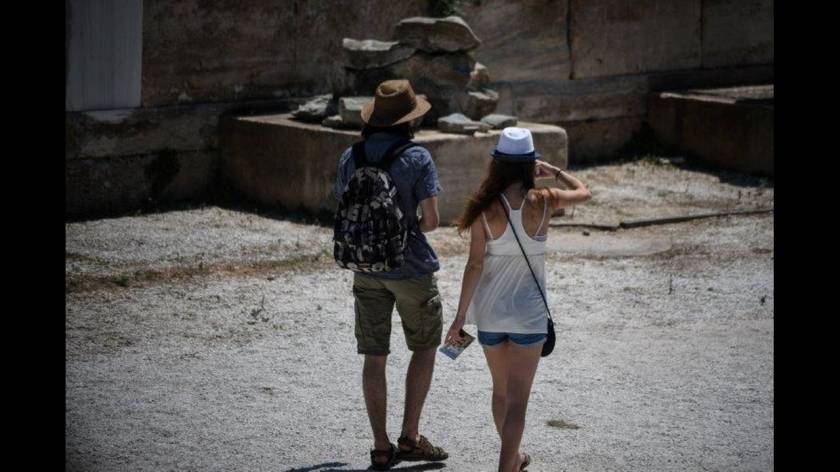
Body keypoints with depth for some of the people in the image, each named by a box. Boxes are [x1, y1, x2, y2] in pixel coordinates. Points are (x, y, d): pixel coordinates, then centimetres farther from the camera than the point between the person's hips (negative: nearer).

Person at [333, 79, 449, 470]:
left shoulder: (351, 158, 1)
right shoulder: (416, 158, -13)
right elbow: (431, 219, -15)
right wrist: (414, 227, 6)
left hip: (367, 271, 4)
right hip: (411, 269, -4)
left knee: (374, 357, 8)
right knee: (425, 348, 14)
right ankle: (410, 437, 9)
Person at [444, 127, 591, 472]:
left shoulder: (485, 209, -10)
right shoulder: (542, 203, -10)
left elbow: (474, 265, -10)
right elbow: (583, 192, 9)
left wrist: (460, 316, -5)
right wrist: (553, 171, 24)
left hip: (489, 313, 2)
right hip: (528, 314, -2)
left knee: (501, 390, 22)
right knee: (518, 400, 1)